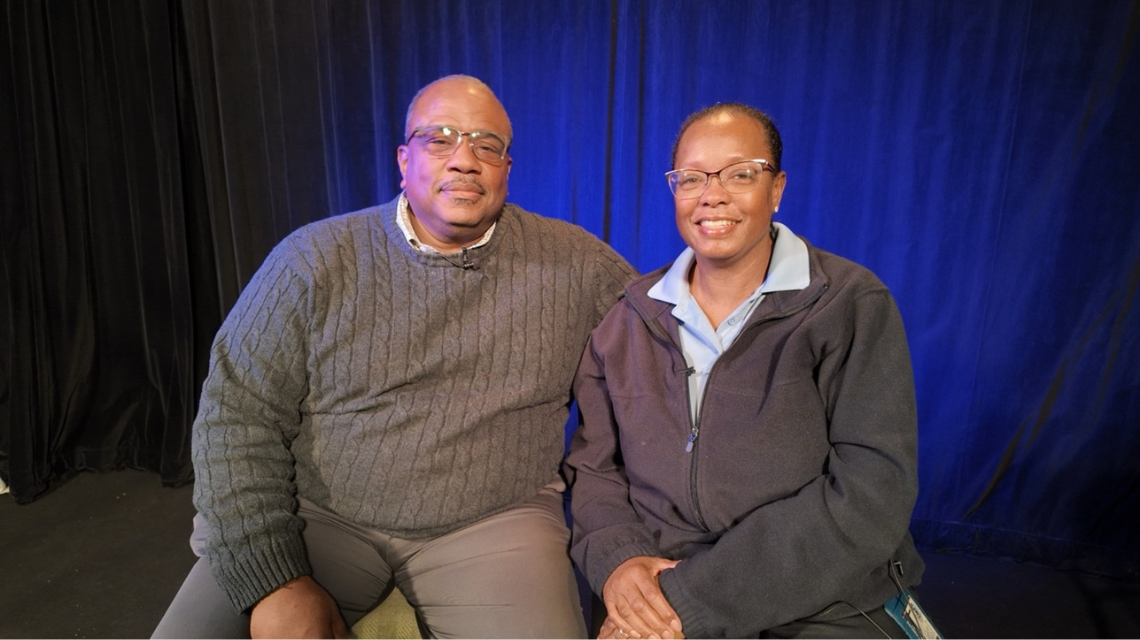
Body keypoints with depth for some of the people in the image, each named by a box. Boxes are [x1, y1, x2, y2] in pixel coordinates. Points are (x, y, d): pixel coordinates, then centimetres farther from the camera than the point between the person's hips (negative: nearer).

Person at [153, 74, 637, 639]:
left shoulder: (574, 262, 0)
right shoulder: (314, 260, -2)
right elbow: (237, 414, -4)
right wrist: (275, 582, -13)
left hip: (494, 521, 1)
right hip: (320, 514, 1)